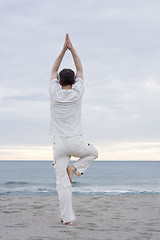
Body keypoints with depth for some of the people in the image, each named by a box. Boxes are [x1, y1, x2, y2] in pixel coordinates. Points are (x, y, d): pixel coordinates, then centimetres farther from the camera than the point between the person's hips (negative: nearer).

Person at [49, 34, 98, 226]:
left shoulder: (54, 93, -2)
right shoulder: (77, 93, -3)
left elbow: (54, 70, 13)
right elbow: (80, 70, 11)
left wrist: (64, 49, 12)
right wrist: (72, 49, 10)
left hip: (59, 144, 1)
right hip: (75, 142, -1)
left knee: (62, 183, 1)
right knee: (93, 153, 32)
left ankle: (68, 218, -2)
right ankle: (75, 168, 6)